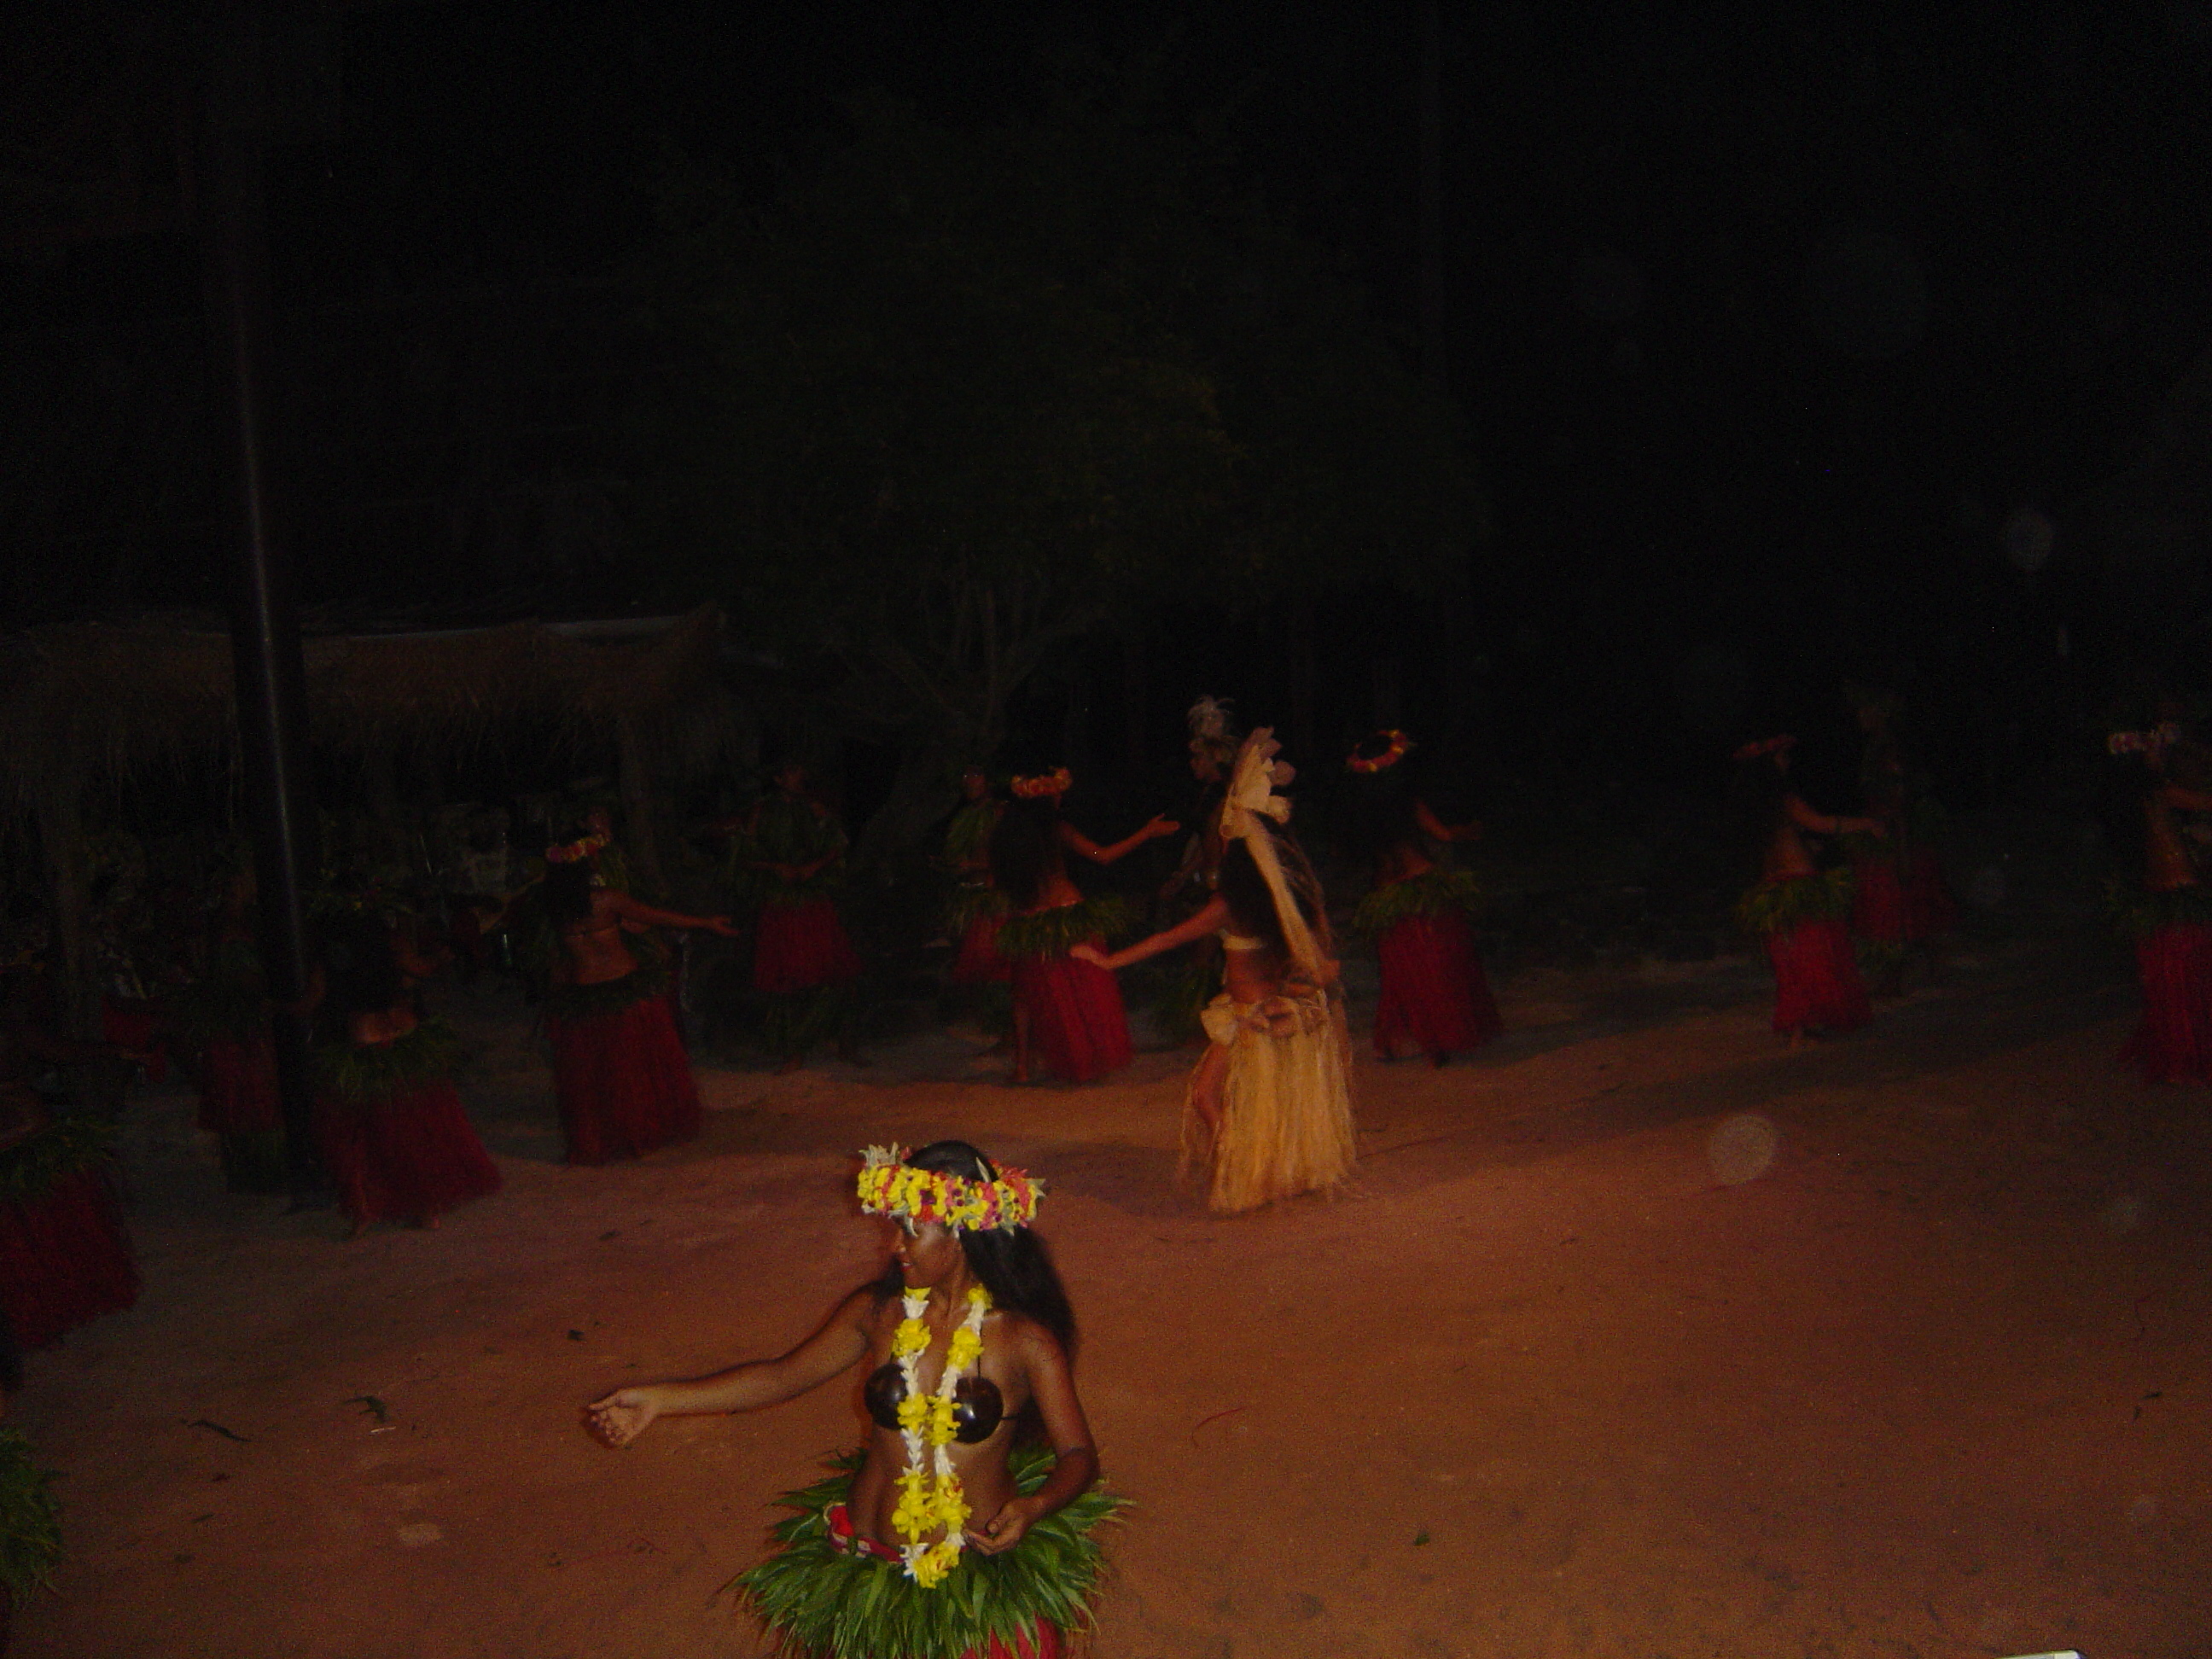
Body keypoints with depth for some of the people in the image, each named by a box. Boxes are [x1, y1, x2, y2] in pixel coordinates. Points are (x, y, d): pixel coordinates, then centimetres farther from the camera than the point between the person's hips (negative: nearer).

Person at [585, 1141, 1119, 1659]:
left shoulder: (1023, 1341, -14)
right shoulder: (876, 1312, -4)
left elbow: (1078, 1454, -10)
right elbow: (784, 1376, 5)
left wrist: (1035, 1506, -31)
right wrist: (659, 1399, 0)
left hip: (978, 1579, -3)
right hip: (870, 1570, 3)